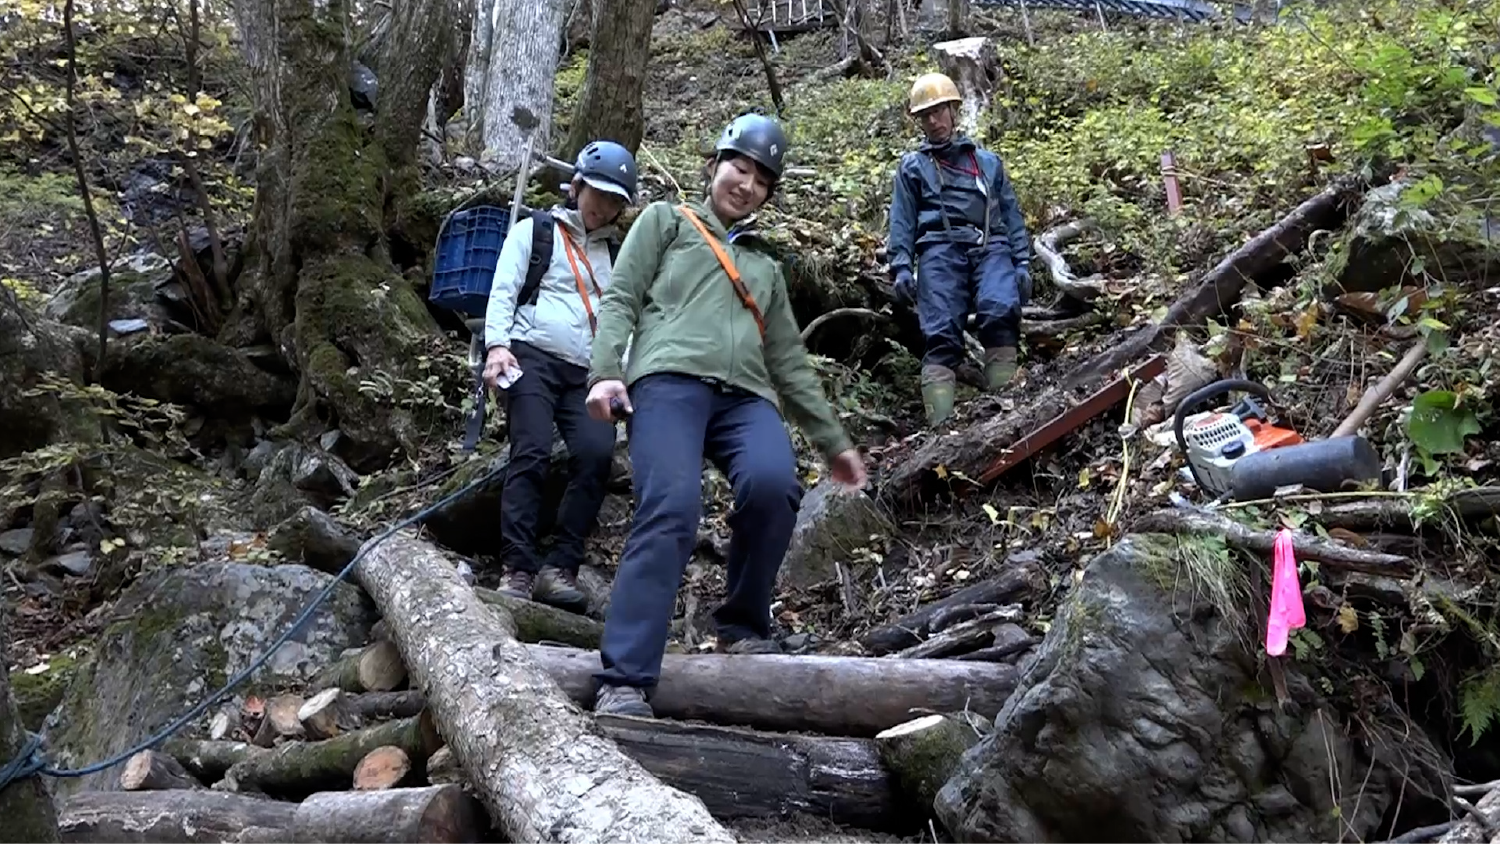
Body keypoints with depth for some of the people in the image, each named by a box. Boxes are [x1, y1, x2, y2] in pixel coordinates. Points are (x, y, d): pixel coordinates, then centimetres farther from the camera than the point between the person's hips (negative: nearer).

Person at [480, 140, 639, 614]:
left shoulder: (616, 253, 24)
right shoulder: (534, 231, 11)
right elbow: (503, 291, 2)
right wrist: (497, 344, -14)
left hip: (588, 373, 4)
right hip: (532, 357, -3)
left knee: (596, 454, -19)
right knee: (532, 454, -20)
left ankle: (560, 569, -16)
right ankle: (517, 569, -19)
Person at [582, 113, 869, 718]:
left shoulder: (766, 265, 35)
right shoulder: (665, 221, 23)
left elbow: (789, 361, 33)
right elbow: (620, 300, 10)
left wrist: (833, 441, 28)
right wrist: (604, 372, -8)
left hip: (745, 396, 4)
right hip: (669, 379, -4)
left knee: (774, 486, -29)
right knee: (671, 509, -28)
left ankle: (744, 625, -7)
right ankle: (624, 682, -31)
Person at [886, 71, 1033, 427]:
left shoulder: (988, 161, 28)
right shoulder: (912, 166, 24)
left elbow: (1012, 214, 23)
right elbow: (902, 221, 14)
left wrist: (1022, 263, 10)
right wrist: (901, 268, -1)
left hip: (991, 247, 1)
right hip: (941, 249, -1)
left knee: (1001, 312, -30)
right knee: (941, 334, -19)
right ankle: (941, 422, -29)